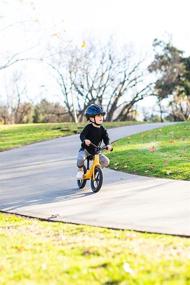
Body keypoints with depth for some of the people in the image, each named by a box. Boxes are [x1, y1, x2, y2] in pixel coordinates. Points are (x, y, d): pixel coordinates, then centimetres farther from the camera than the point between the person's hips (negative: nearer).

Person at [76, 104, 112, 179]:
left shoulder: (102, 129, -3)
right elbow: (82, 135, -24)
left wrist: (108, 145, -31)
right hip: (86, 149, -4)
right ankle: (80, 170, -2)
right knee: (81, 158, -34)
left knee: (106, 161, -12)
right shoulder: (88, 127, -14)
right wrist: (85, 140, -48)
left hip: (96, 150, 4)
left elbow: (106, 138, -9)